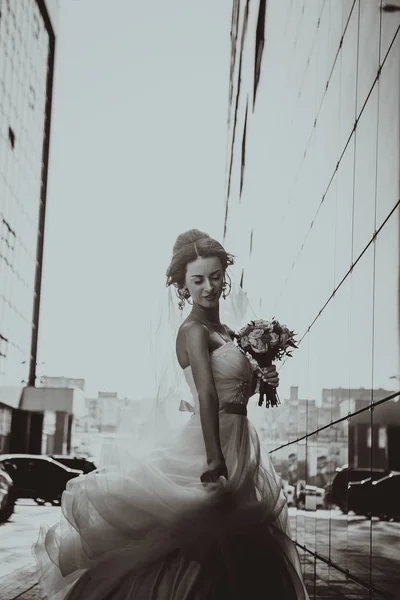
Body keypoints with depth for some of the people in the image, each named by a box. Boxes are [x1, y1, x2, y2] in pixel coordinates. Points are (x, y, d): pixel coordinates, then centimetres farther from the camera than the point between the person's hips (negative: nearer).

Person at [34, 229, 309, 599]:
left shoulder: (225, 333, 14)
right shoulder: (194, 330, -12)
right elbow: (207, 394, -25)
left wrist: (260, 381, 2)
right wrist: (214, 459, -35)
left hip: (238, 441, 9)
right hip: (213, 442, -9)